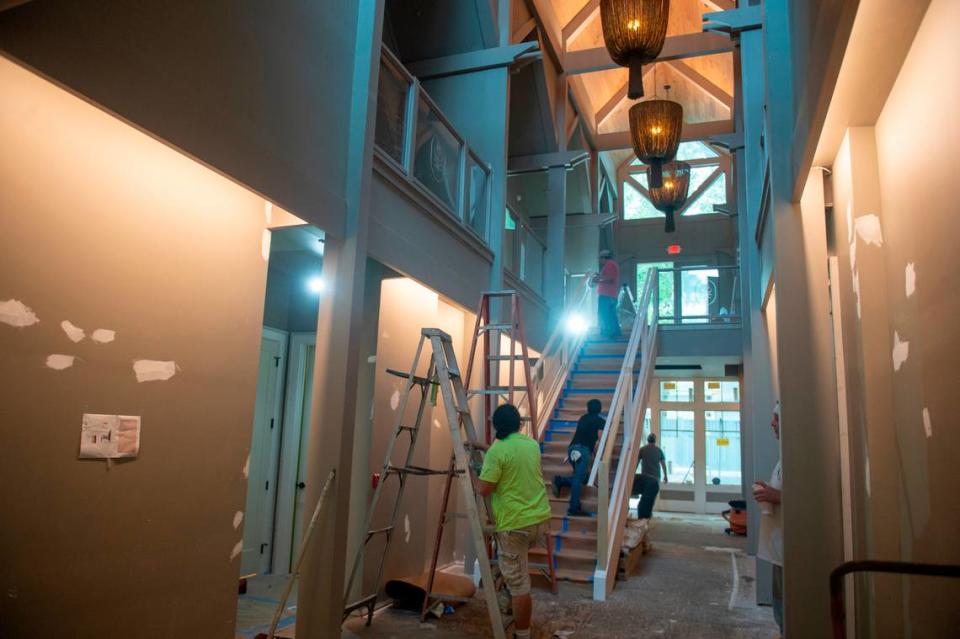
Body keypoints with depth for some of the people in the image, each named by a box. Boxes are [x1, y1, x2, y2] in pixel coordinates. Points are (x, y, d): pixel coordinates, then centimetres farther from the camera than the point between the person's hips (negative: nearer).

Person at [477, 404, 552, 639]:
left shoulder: (497, 451, -15)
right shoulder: (533, 444, 7)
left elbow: (484, 489, -16)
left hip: (515, 525, -8)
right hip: (541, 519, 8)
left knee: (519, 586, 1)